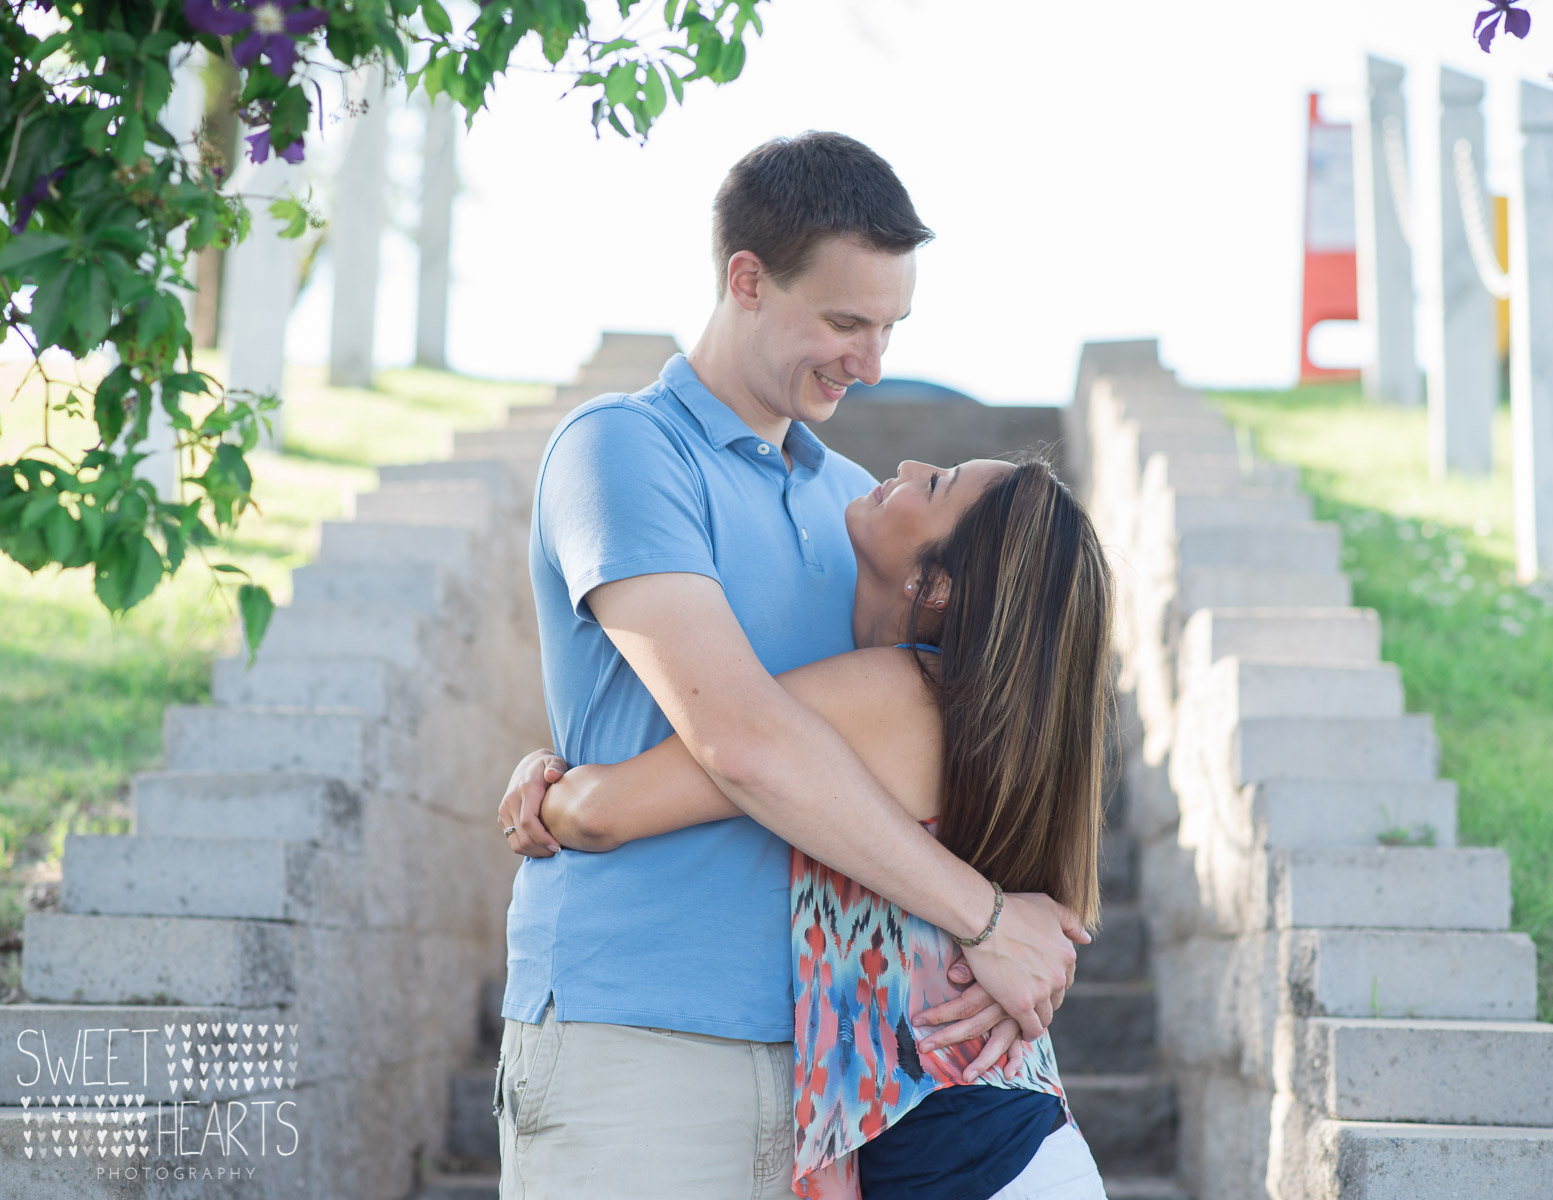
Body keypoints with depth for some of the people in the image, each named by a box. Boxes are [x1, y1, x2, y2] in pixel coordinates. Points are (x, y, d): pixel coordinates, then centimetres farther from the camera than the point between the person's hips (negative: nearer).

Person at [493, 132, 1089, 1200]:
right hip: (636, 1039, -6)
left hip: (813, 1047, 6)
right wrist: (984, 915, -13)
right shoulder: (620, 449, -5)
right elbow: (735, 732, -17)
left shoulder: (853, 500, 18)